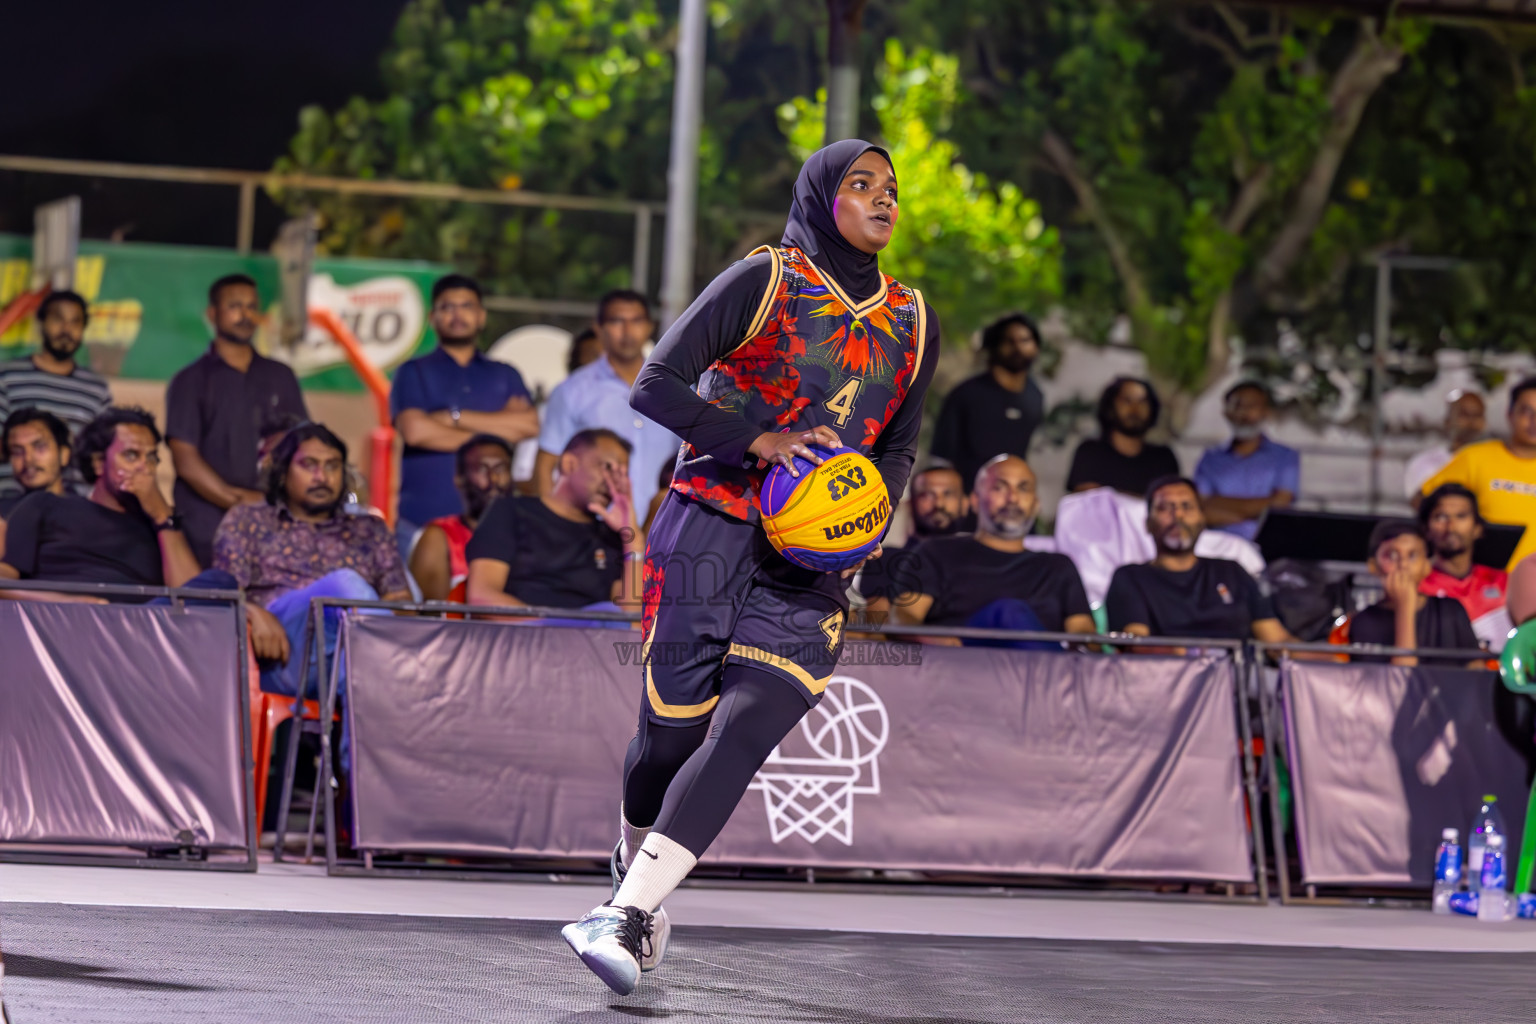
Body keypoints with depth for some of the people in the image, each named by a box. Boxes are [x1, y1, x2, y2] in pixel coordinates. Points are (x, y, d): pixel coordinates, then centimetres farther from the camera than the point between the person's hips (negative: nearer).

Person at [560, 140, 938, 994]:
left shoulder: (914, 325, 15)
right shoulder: (765, 281, 0)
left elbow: (898, 451, 24)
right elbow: (656, 386, -5)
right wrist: (756, 437, -18)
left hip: (812, 562, 3)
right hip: (711, 529, -3)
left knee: (742, 732, -17)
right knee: (673, 727, -1)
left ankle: (627, 918, -20)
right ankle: (635, 870, 32)